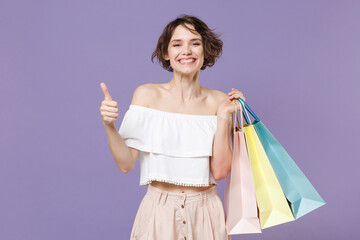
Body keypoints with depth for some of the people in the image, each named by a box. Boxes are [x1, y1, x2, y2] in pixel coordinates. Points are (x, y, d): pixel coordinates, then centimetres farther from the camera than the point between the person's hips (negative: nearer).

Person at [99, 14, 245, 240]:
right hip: (159, 210, -1)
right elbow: (126, 163, -8)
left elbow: (220, 171, -8)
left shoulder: (218, 101, -2)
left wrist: (224, 116, -11)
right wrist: (109, 126, -22)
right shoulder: (147, 94, -6)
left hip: (206, 212, 2)